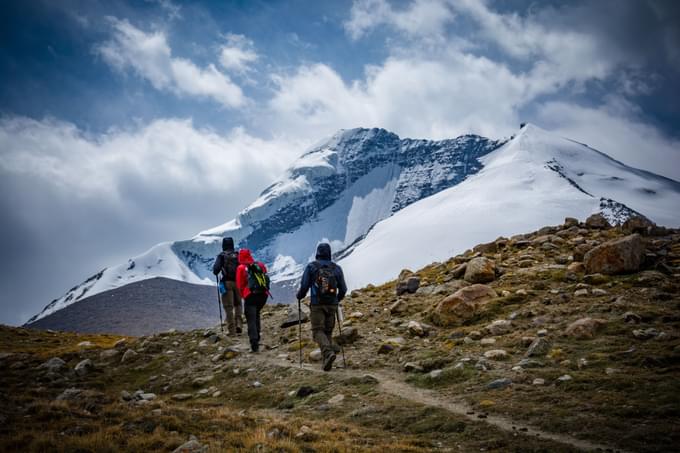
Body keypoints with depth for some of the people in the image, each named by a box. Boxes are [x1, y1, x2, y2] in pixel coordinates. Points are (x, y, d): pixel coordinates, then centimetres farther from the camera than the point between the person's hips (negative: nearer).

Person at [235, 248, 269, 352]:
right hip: (263, 294, 4)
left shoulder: (241, 268, 2)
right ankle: (257, 336, 30)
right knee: (256, 314, 27)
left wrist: (243, 295, 18)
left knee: (251, 319, -3)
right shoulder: (260, 265, 13)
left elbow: (240, 285, 4)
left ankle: (254, 343, -15)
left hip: (250, 296, -4)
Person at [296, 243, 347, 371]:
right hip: (332, 305, 3)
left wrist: (299, 296, 15)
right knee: (328, 331, 13)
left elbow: (304, 286, -6)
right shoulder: (336, 268, 6)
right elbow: (343, 289, 8)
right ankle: (327, 360, 10)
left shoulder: (311, 267, -2)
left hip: (317, 304, -3)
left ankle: (328, 352, -28)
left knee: (318, 331, -3)